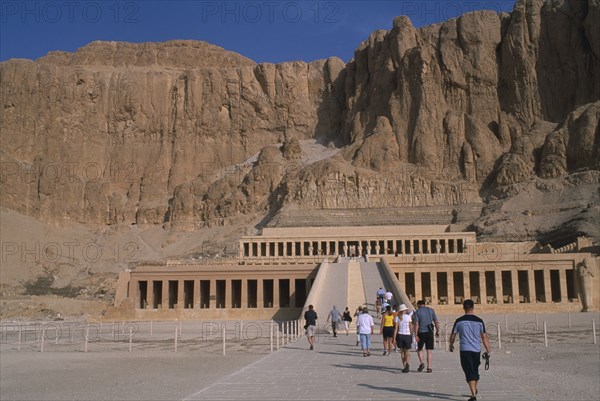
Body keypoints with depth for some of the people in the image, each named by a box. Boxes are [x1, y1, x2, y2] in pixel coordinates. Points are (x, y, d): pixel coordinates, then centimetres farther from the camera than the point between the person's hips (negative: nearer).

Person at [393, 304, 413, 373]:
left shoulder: (397, 317, 1)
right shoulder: (408, 317, -2)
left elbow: (396, 329, -4)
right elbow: (411, 328, 1)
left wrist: (394, 339, -2)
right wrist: (411, 338, 11)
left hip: (400, 335, 2)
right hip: (407, 336, -1)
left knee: (402, 352, 16)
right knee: (407, 352, 6)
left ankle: (404, 367, 18)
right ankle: (407, 363, -25)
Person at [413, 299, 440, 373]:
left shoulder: (417, 312, -2)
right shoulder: (431, 310, 7)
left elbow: (416, 324, -10)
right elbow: (436, 322, 4)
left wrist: (416, 335, -10)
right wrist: (437, 331, 15)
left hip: (421, 332, -2)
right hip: (430, 332, 2)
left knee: (419, 349, 16)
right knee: (429, 351, 7)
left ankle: (421, 363, -3)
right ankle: (429, 367, 4)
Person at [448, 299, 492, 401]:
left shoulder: (459, 321, -3)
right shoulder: (479, 321, 1)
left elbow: (453, 336, 5)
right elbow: (484, 337, 2)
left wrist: (451, 345, 23)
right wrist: (488, 351, 10)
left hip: (465, 350, -3)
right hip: (477, 350, 3)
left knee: (470, 373, -2)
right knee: (475, 371, 20)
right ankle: (474, 390, 38)